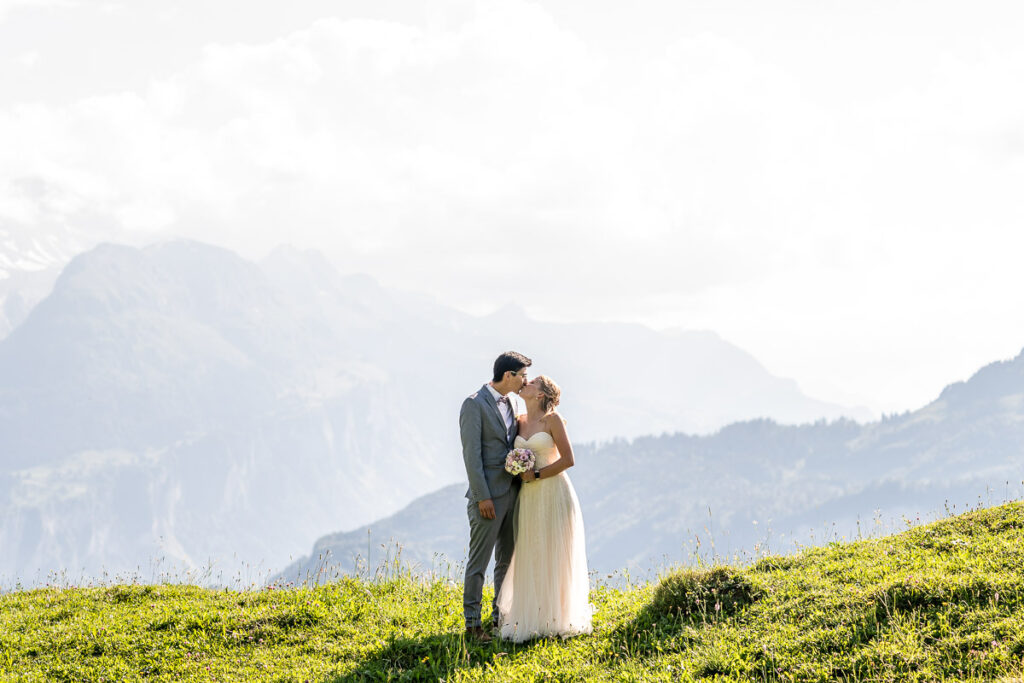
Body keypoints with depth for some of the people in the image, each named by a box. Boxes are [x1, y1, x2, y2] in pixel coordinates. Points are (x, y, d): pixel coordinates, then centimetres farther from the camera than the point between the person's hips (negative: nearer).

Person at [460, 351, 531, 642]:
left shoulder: (508, 404, 14)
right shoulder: (475, 404, -11)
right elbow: (472, 453, -15)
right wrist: (483, 497, -18)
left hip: (511, 493, 8)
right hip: (488, 496, -8)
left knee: (508, 558, 13)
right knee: (479, 561, -3)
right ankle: (472, 623, 2)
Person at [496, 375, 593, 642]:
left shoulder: (553, 420, -7)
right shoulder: (520, 422, 10)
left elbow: (568, 459, -11)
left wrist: (537, 475, -13)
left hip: (554, 494, -6)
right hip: (528, 497, 6)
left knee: (554, 556, -1)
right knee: (531, 558, 6)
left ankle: (558, 618, 5)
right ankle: (533, 617, 11)